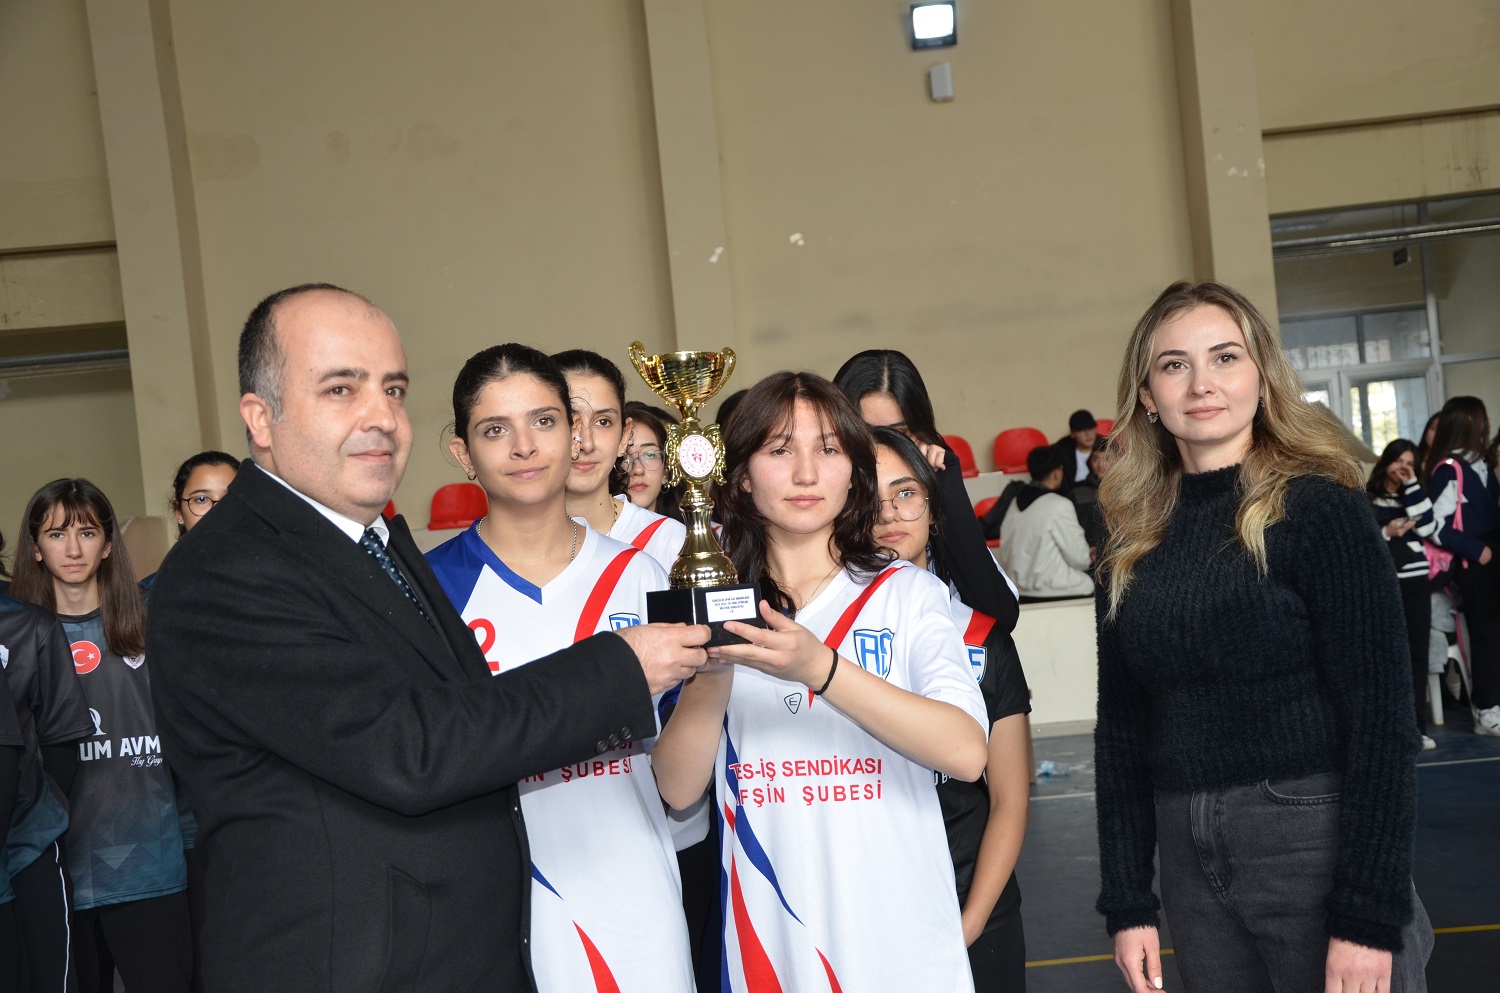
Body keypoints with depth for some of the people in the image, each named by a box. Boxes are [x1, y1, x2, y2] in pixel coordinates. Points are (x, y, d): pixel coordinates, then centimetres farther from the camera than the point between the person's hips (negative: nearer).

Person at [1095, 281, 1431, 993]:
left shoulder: (1317, 506, -8)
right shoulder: (1134, 541, 6)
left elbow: (1380, 718, -12)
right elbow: (1120, 729, 8)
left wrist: (1369, 914, -16)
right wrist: (1126, 902, 5)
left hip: (1317, 843, -4)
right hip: (1191, 860, 5)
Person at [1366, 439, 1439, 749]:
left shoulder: (1412, 494, 15)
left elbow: (1427, 528, -4)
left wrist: (1412, 484, -4)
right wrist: (1385, 533, -15)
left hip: (1415, 580, 4)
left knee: (1417, 653, 4)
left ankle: (1416, 726, 9)